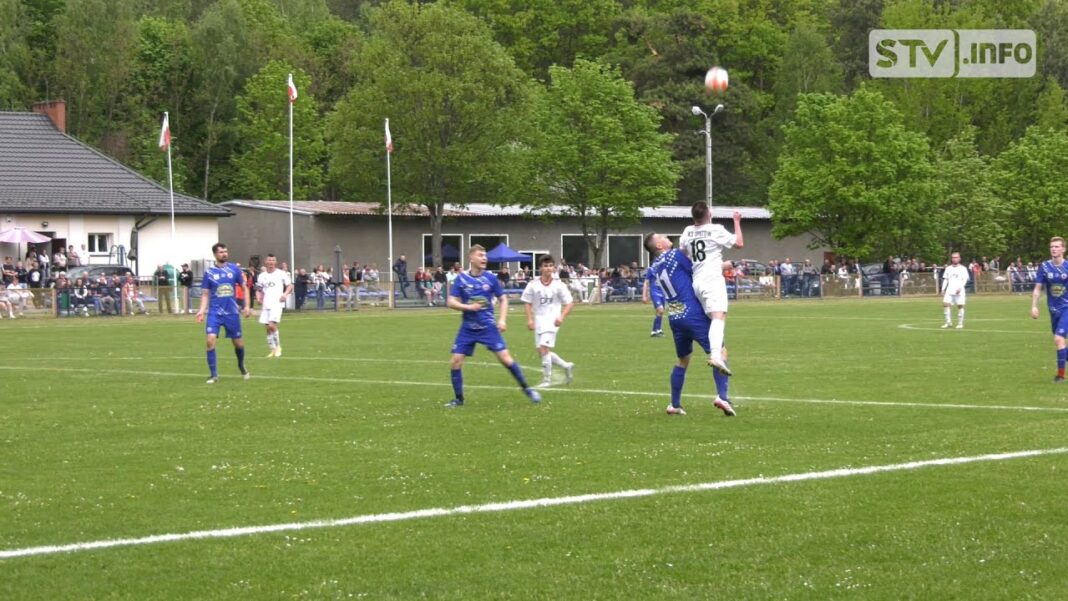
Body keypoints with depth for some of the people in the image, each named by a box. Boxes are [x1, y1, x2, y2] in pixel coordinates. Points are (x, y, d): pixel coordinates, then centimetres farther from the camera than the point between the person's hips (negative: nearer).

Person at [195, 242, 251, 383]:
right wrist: (202, 310, -8)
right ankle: (214, 375, -8)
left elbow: (244, 287, 9)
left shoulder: (234, 269, 1)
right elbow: (205, 294, 5)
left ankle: (242, 367, 38)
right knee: (211, 340, -18)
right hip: (215, 312, -1)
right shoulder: (209, 272, 0)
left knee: (238, 343, 8)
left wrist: (246, 306, 1)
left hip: (232, 312, 1)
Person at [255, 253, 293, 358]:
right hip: (265, 304, 5)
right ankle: (273, 350, 12)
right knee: (268, 328, 3)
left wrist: (285, 294, -12)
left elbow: (290, 286, 6)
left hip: (277, 303, -5)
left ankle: (278, 346, -2)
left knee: (272, 325, -18)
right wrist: (259, 298, 0)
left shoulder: (281, 274, 1)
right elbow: (259, 290, 20)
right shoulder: (262, 276, 12)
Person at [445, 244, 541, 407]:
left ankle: (526, 389, 4)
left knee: (505, 357, -9)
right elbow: (451, 302, -4)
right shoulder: (461, 278, -4)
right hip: (468, 328, 1)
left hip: (488, 327, -1)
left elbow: (503, 299, 9)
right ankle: (459, 399, 10)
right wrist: (468, 307, -21)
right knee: (456, 361, -5)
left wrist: (502, 319, -5)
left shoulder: (490, 278, -2)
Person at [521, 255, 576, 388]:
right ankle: (566, 366, 26)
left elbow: (570, 303, 0)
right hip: (538, 320, 5)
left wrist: (562, 317, -14)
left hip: (552, 320, -4)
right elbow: (527, 302, 7)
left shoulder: (559, 285, -6)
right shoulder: (533, 285, 0)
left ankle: (547, 379, -7)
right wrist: (530, 319, -3)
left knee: (544, 348, -17)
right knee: (542, 351, 5)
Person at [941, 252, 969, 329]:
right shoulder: (948, 268, 14)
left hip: (959, 291, -3)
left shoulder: (963, 269, 3)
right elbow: (945, 279, 18)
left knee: (960, 305, -5)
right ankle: (948, 322, -3)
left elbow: (965, 280, -3)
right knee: (945, 304, -11)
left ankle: (960, 323, 5)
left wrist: (960, 288, -17)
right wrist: (943, 289, 8)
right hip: (949, 290, 3)